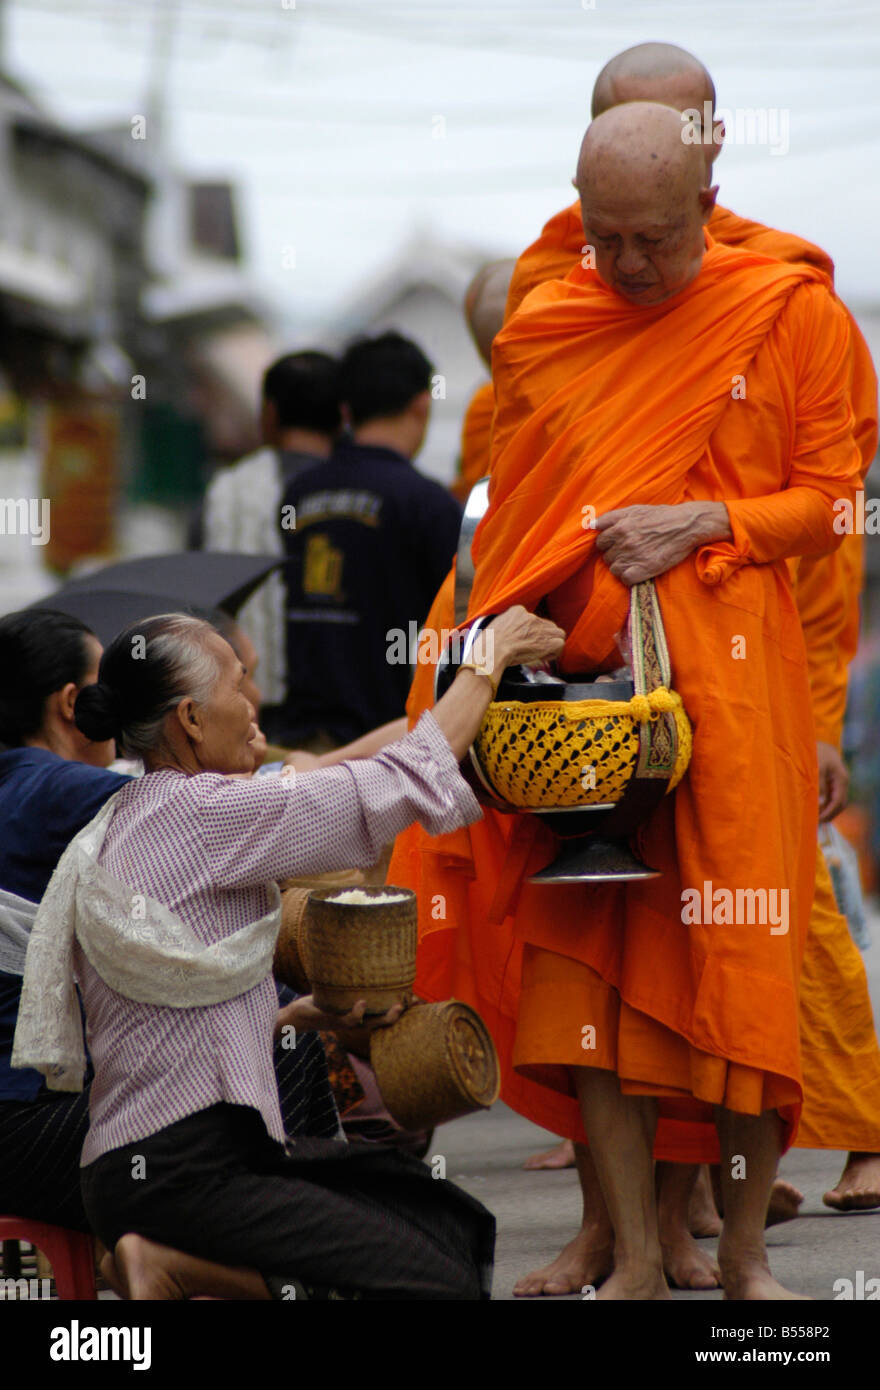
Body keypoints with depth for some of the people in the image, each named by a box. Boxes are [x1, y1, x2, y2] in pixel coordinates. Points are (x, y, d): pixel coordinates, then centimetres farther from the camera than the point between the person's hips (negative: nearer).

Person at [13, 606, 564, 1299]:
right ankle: (175, 1265, -11)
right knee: (442, 1282, -14)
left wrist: (299, 1013, 18)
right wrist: (491, 658, 2)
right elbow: (403, 786, -10)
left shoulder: (116, 826, 15)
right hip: (180, 1175, -10)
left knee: (460, 1227, 9)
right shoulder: (200, 812, -13)